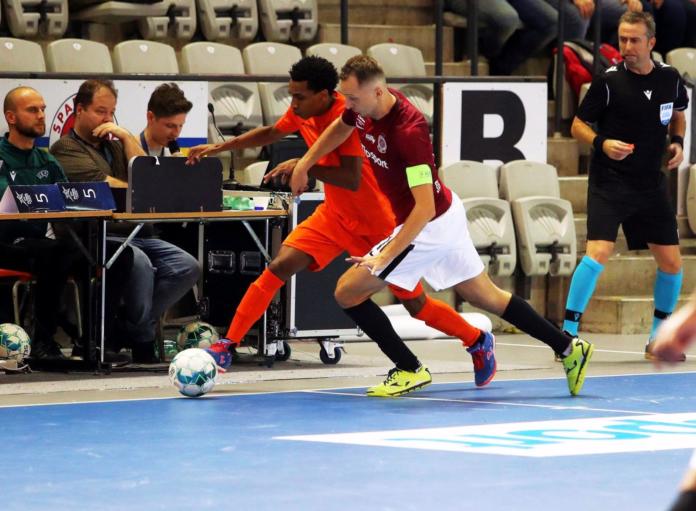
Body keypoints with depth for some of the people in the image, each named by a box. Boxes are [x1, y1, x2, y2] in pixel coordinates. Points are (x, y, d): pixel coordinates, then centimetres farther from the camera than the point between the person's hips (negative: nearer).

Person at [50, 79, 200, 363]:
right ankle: (142, 340, -17)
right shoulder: (66, 148, 4)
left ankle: (129, 328, -13)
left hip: (136, 234, 8)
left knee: (187, 267, -15)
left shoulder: (115, 145, 27)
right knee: (139, 262, -36)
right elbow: (104, 186, -7)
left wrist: (126, 137, 8)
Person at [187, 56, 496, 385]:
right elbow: (271, 134, 16)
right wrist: (220, 147, 11)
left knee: (415, 305, 4)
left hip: (379, 223, -6)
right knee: (280, 266, -14)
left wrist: (303, 166, -32)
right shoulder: (303, 111, -6)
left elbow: (352, 180, -35)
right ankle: (227, 347, -10)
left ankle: (478, 342, 29)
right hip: (336, 216, 6)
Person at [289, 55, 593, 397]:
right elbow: (340, 127, 20)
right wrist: (303, 164, 15)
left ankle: (410, 370, 6)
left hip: (430, 226, -9)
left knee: (348, 292, -5)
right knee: (487, 297, 19)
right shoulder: (363, 108, -7)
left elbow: (425, 207, -34)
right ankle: (568, 349, 26)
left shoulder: (408, 130, -33)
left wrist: (384, 256, -36)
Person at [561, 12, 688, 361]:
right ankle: (567, 335, -13)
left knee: (671, 263, 5)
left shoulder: (669, 78, 3)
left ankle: (658, 339, 22)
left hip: (651, 185, 5)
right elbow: (578, 125, -3)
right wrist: (602, 143, -22)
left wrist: (677, 142, 3)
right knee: (598, 253, -21)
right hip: (609, 183, -5)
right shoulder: (609, 82, -10)